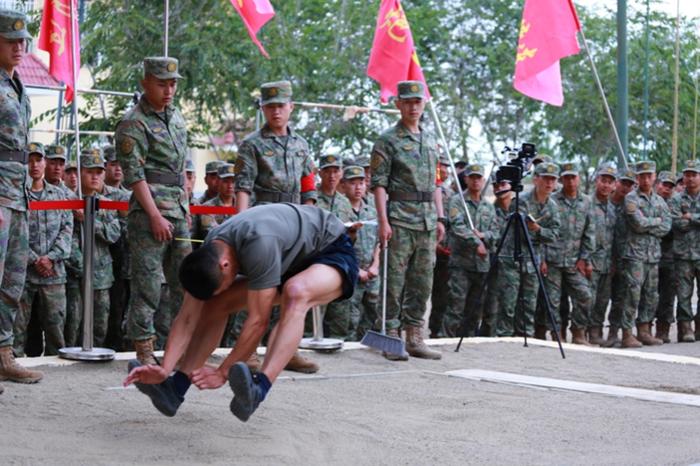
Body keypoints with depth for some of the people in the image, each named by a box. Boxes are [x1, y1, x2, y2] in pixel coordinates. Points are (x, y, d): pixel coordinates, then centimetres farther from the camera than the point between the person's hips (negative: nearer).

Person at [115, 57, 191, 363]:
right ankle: (144, 350, -1)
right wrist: (155, 216, -18)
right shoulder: (133, 124, -9)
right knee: (147, 281, -6)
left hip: (178, 211, 8)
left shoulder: (175, 116, 16)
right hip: (149, 211, -8)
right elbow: (134, 175, -14)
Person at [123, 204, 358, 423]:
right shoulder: (208, 256, -15)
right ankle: (175, 388, -5)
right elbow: (187, 317, -14)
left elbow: (258, 321, -35)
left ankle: (259, 389, -54)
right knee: (215, 303, -4)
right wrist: (165, 369, -25)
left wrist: (223, 372, -30)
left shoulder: (258, 244, -39)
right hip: (292, 261, 8)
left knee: (295, 293, -40)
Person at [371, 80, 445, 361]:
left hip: (427, 222, 6)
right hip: (399, 221, -6)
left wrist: (440, 218, 13)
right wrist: (383, 221, -15)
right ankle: (391, 337, 1)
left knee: (422, 283, 7)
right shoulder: (387, 141, -2)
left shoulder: (431, 142, 18)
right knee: (395, 282, -4)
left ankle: (415, 338, 13)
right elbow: (379, 183, -7)